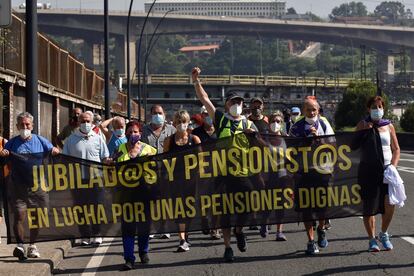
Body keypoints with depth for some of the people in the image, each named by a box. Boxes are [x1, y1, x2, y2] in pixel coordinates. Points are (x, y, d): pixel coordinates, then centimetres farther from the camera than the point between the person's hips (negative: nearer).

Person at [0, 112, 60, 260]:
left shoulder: (40, 141, 9)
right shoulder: (12, 143, 8)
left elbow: (53, 151, 11)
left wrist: (55, 151, -13)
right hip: (18, 185, -1)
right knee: (19, 215, -14)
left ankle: (32, 245, 19)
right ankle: (20, 245, -10)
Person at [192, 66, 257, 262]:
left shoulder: (249, 125, 12)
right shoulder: (220, 119, 8)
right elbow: (204, 99, 4)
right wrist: (196, 81, -5)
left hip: (244, 173, 2)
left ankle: (239, 230, 31)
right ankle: (227, 247, 11)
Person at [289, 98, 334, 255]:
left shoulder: (324, 125, 6)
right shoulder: (296, 128, 3)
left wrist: (318, 137, -13)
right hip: (304, 171, -1)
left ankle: (321, 229, 34)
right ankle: (311, 241, 6)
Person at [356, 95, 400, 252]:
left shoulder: (389, 126, 10)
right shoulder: (363, 125, 5)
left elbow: (396, 149, 12)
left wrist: (393, 166, -2)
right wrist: (366, 131, -10)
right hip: (368, 168, -1)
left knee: (389, 203, -12)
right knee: (369, 205, 2)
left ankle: (384, 234, 12)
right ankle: (372, 239, 14)